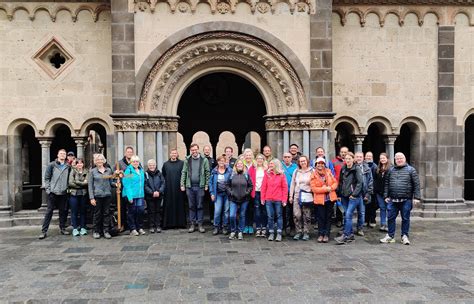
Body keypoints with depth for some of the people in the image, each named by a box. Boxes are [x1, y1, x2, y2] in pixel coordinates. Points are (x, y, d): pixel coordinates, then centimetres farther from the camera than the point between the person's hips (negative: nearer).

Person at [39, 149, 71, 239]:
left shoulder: (68, 167, 9)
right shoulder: (52, 165, 0)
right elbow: (47, 178, -1)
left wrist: (68, 188, 4)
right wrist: (48, 189, -8)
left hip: (63, 193, 3)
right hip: (53, 192, -3)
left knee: (63, 211, 8)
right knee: (49, 211, -1)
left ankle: (62, 228, 20)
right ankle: (44, 231, 2)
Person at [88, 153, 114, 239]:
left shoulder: (109, 170, 8)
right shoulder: (93, 171, 1)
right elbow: (90, 185, 0)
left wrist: (115, 184, -7)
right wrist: (91, 198, -7)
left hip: (107, 195, 2)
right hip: (97, 196, -2)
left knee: (106, 213, 4)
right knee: (97, 214, 4)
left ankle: (106, 231, 11)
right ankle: (96, 231, 16)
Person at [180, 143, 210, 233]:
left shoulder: (204, 160, -1)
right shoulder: (187, 160, 5)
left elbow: (207, 173, 0)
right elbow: (184, 172, 6)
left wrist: (207, 185, -5)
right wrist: (182, 184, 0)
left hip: (200, 186, -2)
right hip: (189, 186, 2)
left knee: (199, 206, 5)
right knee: (191, 206, 8)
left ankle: (200, 224, 12)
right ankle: (192, 224, 15)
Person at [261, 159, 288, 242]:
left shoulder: (281, 175, 1)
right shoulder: (267, 174, 5)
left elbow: (285, 188, 0)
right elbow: (263, 187, 4)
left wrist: (284, 199, -6)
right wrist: (262, 198, -1)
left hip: (278, 200, -2)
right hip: (268, 199, 2)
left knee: (279, 216, 5)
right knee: (270, 216, 6)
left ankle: (279, 233, 10)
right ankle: (271, 233, 14)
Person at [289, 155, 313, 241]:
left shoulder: (311, 171, 1)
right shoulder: (296, 171, 12)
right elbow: (292, 184, 14)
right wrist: (291, 195, 10)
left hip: (307, 196, -2)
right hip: (297, 195, 3)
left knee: (307, 216, 2)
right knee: (296, 215, -4)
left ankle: (306, 233, 12)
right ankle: (298, 232, 8)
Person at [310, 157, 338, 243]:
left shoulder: (328, 172, 6)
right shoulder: (314, 175, -3)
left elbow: (335, 182, 7)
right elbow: (313, 188, -10)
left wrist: (331, 188, -14)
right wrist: (325, 189, -17)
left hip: (330, 198, 3)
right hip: (320, 199, -3)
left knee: (328, 217, 6)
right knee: (321, 217, 2)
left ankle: (326, 234, 14)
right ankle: (320, 234, 13)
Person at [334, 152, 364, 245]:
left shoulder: (357, 169, -6)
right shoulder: (343, 169, 12)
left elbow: (360, 182, -11)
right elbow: (340, 182, 18)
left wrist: (354, 194, -14)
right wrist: (339, 194, 13)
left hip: (353, 196, -6)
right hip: (344, 196, 6)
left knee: (348, 215, -12)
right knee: (346, 215, 8)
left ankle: (345, 236, -11)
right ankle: (350, 235, 19)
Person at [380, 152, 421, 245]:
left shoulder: (411, 170, 1)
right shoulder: (391, 170, 11)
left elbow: (416, 184, -3)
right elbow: (386, 184, 11)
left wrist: (416, 197, -9)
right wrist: (386, 196, 4)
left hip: (406, 200, -3)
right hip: (392, 200, 3)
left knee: (405, 219, 6)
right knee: (391, 218, 6)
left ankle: (405, 236, 18)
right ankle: (390, 236, 17)